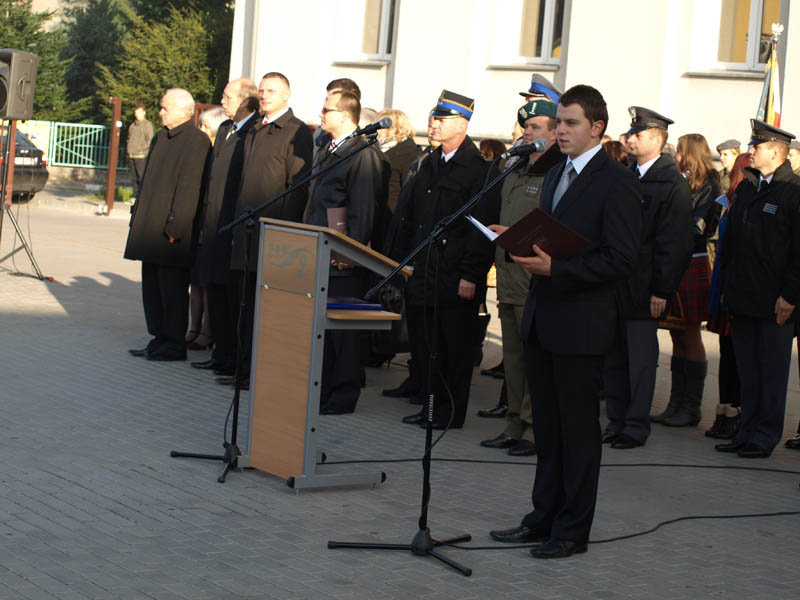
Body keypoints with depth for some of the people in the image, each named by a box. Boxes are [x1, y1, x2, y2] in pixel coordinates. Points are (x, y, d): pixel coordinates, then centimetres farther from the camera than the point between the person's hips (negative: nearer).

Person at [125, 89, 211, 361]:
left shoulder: (196, 140, -12)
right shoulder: (160, 138, 17)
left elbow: (189, 188, -17)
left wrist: (174, 227, -20)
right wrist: (138, 219, 17)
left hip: (173, 231, -9)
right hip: (151, 229, 9)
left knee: (172, 289, -4)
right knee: (152, 286, 12)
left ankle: (174, 344, 3)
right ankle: (160, 339, 20)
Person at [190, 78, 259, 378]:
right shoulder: (225, 130, 16)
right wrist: (205, 221, 18)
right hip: (215, 227, 9)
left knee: (235, 296, -4)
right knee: (215, 292, 13)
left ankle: (237, 358, 2)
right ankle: (221, 353, 21)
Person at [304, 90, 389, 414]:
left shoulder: (363, 155, -13)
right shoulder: (330, 153, 18)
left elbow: (363, 211, -18)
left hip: (344, 261, -10)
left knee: (343, 326, -3)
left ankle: (342, 396, 4)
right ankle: (321, 389, 21)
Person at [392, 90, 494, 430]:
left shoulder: (478, 169, -8)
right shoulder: (429, 164, 16)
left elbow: (481, 227, -12)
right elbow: (408, 218, 20)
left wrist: (470, 275, -16)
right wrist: (402, 260, 14)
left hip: (454, 279, -7)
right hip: (421, 273, 7)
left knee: (454, 348, 1)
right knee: (423, 345, 10)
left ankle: (451, 414, 9)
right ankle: (431, 406, 20)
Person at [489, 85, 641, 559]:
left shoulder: (617, 182, -12)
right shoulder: (558, 174, 15)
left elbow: (621, 260, -18)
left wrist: (555, 268, -23)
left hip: (581, 324, -8)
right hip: (543, 319, 8)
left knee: (579, 430, 1)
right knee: (547, 426, 15)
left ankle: (572, 529, 10)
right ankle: (544, 518, 25)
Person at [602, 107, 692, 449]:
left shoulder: (673, 186, -8)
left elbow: (675, 244, -11)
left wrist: (661, 290, -15)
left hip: (642, 289, -6)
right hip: (613, 286, 6)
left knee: (640, 360, 2)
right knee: (613, 358, 11)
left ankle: (636, 427, 11)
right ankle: (617, 421, 21)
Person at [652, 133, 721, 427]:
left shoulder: (707, 185, -9)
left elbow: (696, 228, -15)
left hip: (691, 265, -7)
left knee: (690, 337, -1)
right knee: (677, 336, 10)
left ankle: (691, 408, 5)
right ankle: (676, 405, 15)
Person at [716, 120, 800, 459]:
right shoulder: (746, 189, 14)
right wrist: (727, 287, 13)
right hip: (742, 298, 7)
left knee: (772, 371, 2)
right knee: (747, 370, 11)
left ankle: (765, 437, 9)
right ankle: (747, 432, 19)